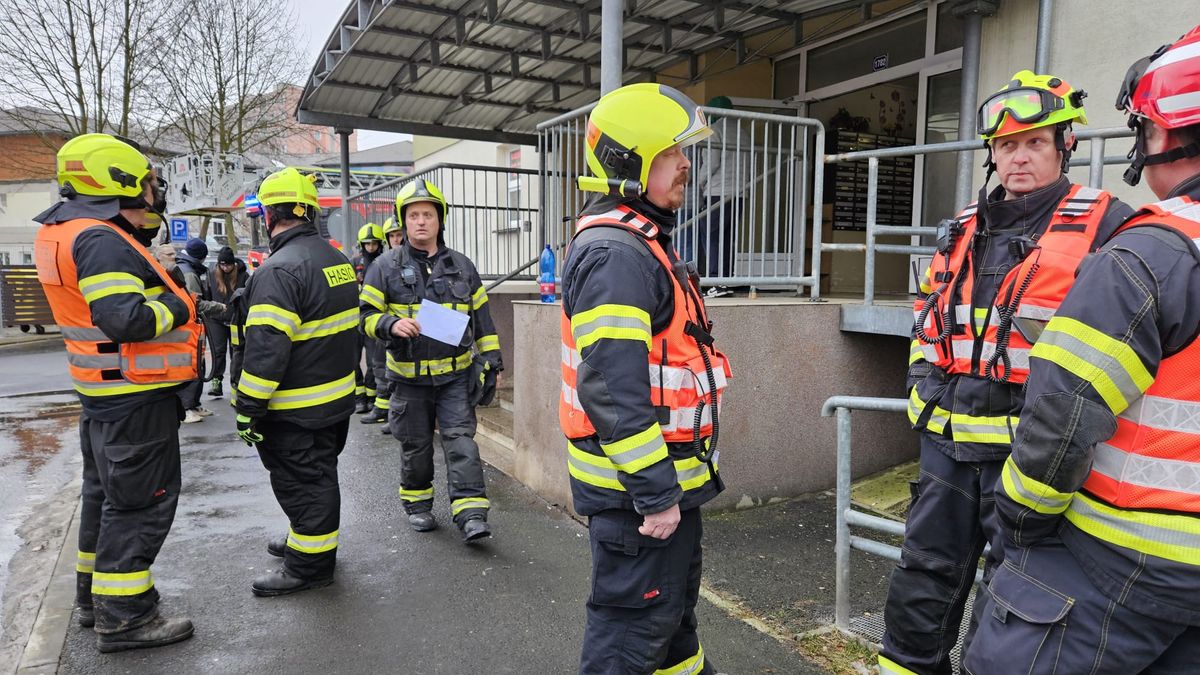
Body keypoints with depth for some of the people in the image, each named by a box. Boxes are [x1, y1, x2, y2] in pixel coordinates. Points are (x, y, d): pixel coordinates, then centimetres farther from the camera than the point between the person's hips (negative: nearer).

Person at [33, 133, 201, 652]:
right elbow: (126, 320, -31)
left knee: (107, 492, 21)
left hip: (103, 394, 11)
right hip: (136, 399, -10)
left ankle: (95, 594, 35)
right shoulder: (101, 241, -22)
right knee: (141, 501, -1)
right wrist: (176, 308, -15)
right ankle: (123, 617, 8)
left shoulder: (66, 234, 10)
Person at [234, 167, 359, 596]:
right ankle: (308, 540, 39)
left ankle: (310, 564, 15)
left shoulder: (281, 269, -21)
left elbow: (266, 347, -24)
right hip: (337, 397, 9)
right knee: (318, 475, 22)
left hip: (297, 409, -9)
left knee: (302, 481, 3)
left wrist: (248, 408, -19)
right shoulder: (337, 259, 9)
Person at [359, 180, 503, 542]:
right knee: (415, 445, 11)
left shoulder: (461, 266, 8)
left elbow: (481, 316, 12)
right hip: (409, 376, -1)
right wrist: (391, 324, -22)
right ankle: (417, 504, 31)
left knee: (461, 439, -5)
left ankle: (471, 514, -4)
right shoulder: (386, 267, 0)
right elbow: (366, 315, 0)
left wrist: (493, 360, 7)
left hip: (456, 374, 1)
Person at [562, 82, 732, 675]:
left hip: (667, 476, 10)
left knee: (674, 604, 26)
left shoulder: (643, 243, 14)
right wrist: (654, 492, -24)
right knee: (633, 628, 5)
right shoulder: (615, 254, -21)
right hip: (636, 488, -10)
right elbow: (613, 391, -28)